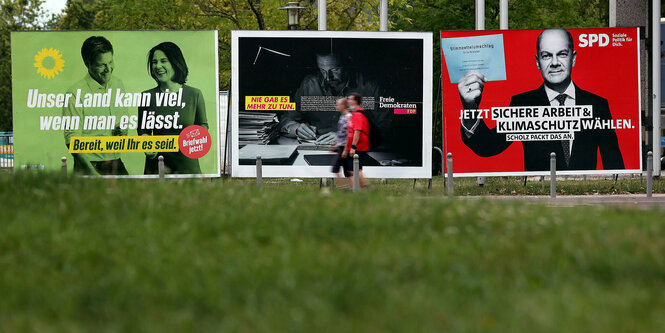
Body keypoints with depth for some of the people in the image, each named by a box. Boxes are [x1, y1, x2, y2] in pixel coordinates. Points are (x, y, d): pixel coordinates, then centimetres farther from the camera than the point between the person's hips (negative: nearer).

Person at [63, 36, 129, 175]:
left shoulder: (118, 84, 9)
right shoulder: (75, 93, -12)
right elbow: (72, 141, -13)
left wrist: (124, 130, 0)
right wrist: (92, 174, -20)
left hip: (117, 166, 6)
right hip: (90, 167, -6)